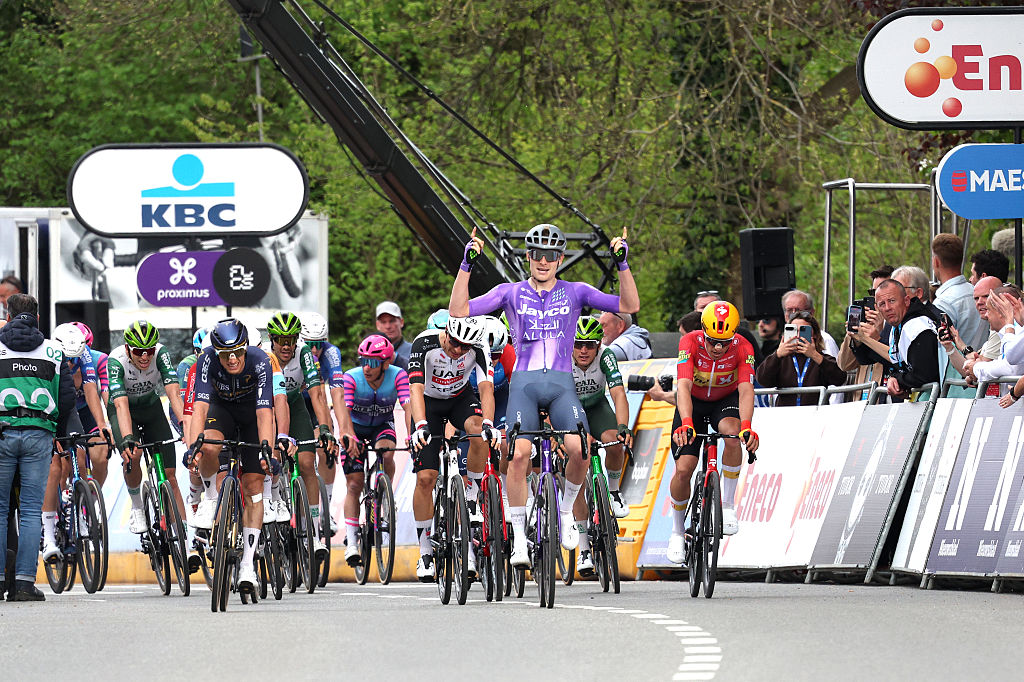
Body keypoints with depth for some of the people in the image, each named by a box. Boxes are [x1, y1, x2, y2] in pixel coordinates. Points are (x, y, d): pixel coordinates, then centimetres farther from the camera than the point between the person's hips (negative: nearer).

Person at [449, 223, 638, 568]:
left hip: (561, 384, 0)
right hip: (524, 382, 0)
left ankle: (566, 509, 5)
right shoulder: (511, 293, 8)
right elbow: (458, 310, 0)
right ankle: (519, 539, -12)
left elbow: (629, 305, 3)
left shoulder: (574, 292, 10)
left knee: (579, 449, -25)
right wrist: (466, 264, -9)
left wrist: (622, 264, -7)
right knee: (519, 453, -23)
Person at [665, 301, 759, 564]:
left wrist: (746, 427, -54)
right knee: (683, 469, -11)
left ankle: (728, 504, -17)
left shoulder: (742, 348, -27)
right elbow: (684, 386, -40)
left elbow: (746, 390, -36)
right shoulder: (690, 343, -29)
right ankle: (677, 531, 14)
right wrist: (686, 424, -57)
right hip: (694, 403, 0)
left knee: (732, 435, -35)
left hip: (726, 400, 0)